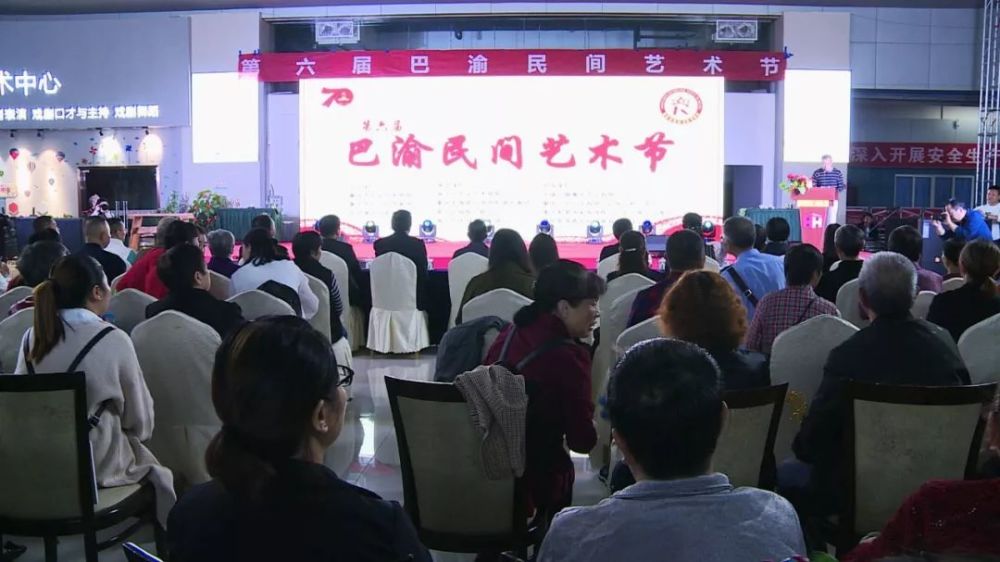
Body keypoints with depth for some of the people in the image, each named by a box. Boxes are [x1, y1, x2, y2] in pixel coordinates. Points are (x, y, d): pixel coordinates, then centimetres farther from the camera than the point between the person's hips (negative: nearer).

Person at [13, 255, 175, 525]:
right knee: (159, 475, 20)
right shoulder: (114, 340, -15)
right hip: (99, 464, -5)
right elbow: (140, 422, -8)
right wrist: (138, 433, 14)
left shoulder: (31, 337, -2)